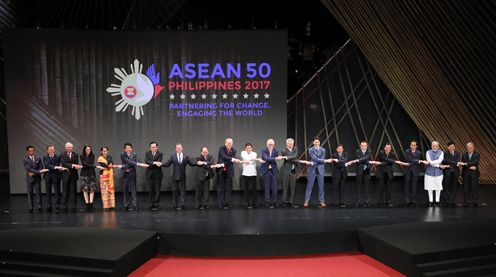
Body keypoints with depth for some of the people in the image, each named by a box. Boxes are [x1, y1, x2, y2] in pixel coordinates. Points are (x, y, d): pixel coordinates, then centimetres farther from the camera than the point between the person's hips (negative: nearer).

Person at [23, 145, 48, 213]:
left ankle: (39, 207, 2)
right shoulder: (25, 160, -5)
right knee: (30, 193, 3)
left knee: (38, 192, -1)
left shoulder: (38, 158, 4)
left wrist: (34, 173, -12)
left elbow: (41, 168, 1)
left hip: (37, 178, 1)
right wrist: (39, 172, -23)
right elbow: (29, 169, -15)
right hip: (29, 178, -1)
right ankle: (30, 208, 9)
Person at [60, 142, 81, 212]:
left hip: (73, 175, 1)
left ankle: (73, 206, 5)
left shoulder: (75, 155, 9)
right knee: (65, 191, 2)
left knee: (73, 191, 2)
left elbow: (76, 164, -2)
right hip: (65, 175, -1)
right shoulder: (62, 155, 3)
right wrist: (72, 165, -21)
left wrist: (68, 167, -14)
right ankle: (65, 206, 7)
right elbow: (63, 163, -12)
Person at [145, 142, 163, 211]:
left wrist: (150, 164, -21)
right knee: (151, 190, 8)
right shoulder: (147, 153, 4)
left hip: (157, 175, -2)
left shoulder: (160, 154, -3)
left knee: (157, 190, 0)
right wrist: (154, 162, -28)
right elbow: (146, 161, -14)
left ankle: (156, 205, 5)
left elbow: (158, 163, -17)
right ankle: (151, 204, 15)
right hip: (149, 175, 2)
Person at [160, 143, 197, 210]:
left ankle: (182, 204, 7)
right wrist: (161, 164, -16)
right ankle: (175, 205, 13)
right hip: (175, 176, 0)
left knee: (182, 190, 3)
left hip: (183, 177, 0)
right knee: (175, 191, 6)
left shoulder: (186, 157, 3)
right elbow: (167, 164, -1)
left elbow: (191, 163, 0)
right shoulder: (173, 156, 2)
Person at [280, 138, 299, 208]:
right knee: (286, 186, 0)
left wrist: (287, 157, -20)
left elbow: (295, 156, -10)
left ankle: (291, 201, 8)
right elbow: (290, 160, -12)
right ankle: (285, 200, 7)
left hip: (293, 171, 4)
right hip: (286, 171, -4)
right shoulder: (284, 151, -5)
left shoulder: (295, 149, 9)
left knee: (292, 187, 4)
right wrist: (298, 162, -10)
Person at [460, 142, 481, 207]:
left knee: (474, 188, -1)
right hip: (466, 174, 2)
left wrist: (466, 164, -25)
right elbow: (463, 164, -2)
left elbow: (475, 162, -16)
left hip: (474, 174, -2)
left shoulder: (477, 154, 1)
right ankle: (466, 202, 9)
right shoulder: (464, 155, 7)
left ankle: (475, 202, 6)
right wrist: (470, 167, -16)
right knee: (466, 189, 3)